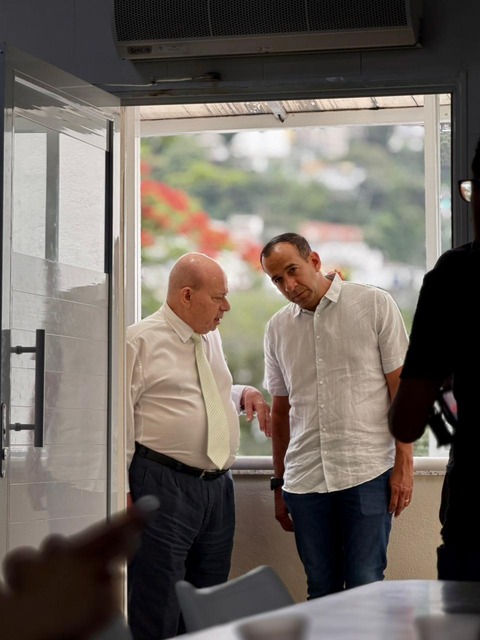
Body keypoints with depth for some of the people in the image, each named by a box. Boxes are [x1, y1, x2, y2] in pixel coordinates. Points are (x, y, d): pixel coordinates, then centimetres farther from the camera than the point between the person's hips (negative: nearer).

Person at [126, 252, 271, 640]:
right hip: (165, 486, -8)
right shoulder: (141, 340, -8)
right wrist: (122, 490, -14)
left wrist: (244, 394, 9)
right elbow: (120, 417, -10)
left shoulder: (211, 338, 15)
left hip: (218, 487, 8)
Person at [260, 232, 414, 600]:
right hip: (304, 481, 4)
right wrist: (279, 484, 17)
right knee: (321, 591, 7)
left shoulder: (374, 305, 0)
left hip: (367, 473, -4)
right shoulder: (277, 328, 12)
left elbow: (402, 387, -1)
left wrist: (404, 464, -7)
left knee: (365, 589, -4)